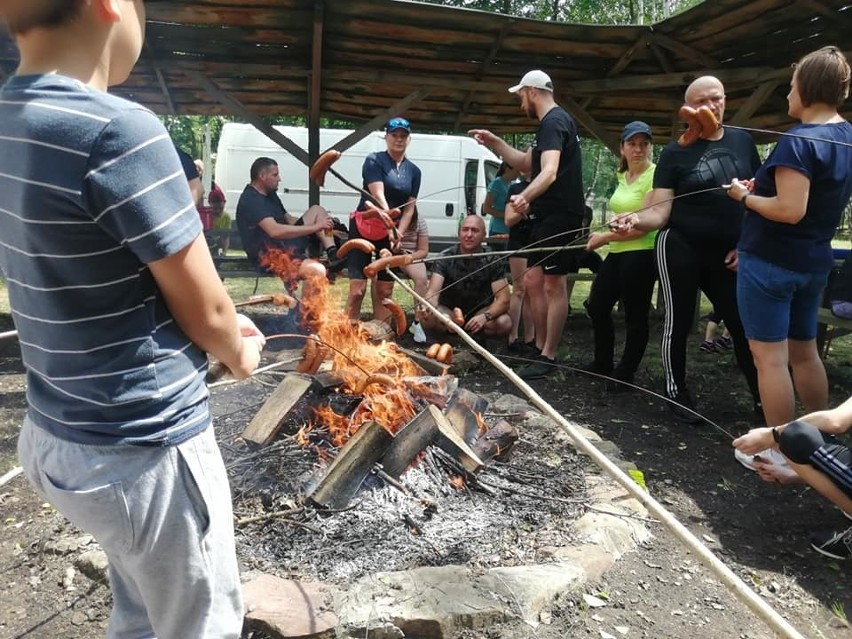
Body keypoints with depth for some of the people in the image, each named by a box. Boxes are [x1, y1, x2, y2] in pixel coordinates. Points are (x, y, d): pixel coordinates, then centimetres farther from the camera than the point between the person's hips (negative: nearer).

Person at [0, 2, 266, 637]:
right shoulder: (120, 130, -23)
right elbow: (204, 311, -16)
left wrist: (221, 324, 11)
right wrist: (238, 351, 6)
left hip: (61, 436, 8)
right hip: (146, 448, -8)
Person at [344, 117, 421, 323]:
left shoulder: (414, 171, 8)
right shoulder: (374, 161, -6)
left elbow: (409, 207, 4)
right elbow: (378, 196, -19)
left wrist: (399, 233, -12)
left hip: (392, 234, 5)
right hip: (364, 229, -4)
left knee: (385, 290, 6)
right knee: (358, 289, -9)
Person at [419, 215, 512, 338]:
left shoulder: (492, 261, -10)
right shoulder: (445, 258, -13)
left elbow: (503, 299, -17)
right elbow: (433, 291, -25)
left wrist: (485, 316, -38)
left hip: (480, 311, 1)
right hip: (449, 311, 0)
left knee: (504, 323, -31)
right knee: (428, 320, -33)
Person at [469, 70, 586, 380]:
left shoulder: (553, 122, -14)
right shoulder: (553, 123, 20)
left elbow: (549, 171, -30)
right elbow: (526, 164, 30)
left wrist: (525, 197, -48)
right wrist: (493, 143, 22)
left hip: (560, 215, -11)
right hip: (548, 215, 11)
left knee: (553, 284, -8)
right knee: (534, 280, 12)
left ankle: (548, 357, -3)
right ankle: (540, 347, 20)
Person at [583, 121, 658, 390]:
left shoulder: (655, 176, -13)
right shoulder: (623, 176, 13)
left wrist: (604, 237, -10)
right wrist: (604, 237, 8)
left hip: (641, 254, -9)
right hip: (618, 252, 9)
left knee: (635, 317, 1)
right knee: (597, 305, 16)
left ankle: (625, 374, 15)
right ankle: (603, 363, 32)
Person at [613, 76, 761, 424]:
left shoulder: (742, 141, 6)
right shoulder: (676, 151, -3)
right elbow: (660, 211, -9)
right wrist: (636, 219, -31)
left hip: (728, 254, 3)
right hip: (681, 249, -3)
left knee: (744, 324, 5)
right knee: (678, 321, 5)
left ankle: (762, 399, 18)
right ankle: (676, 392, 21)